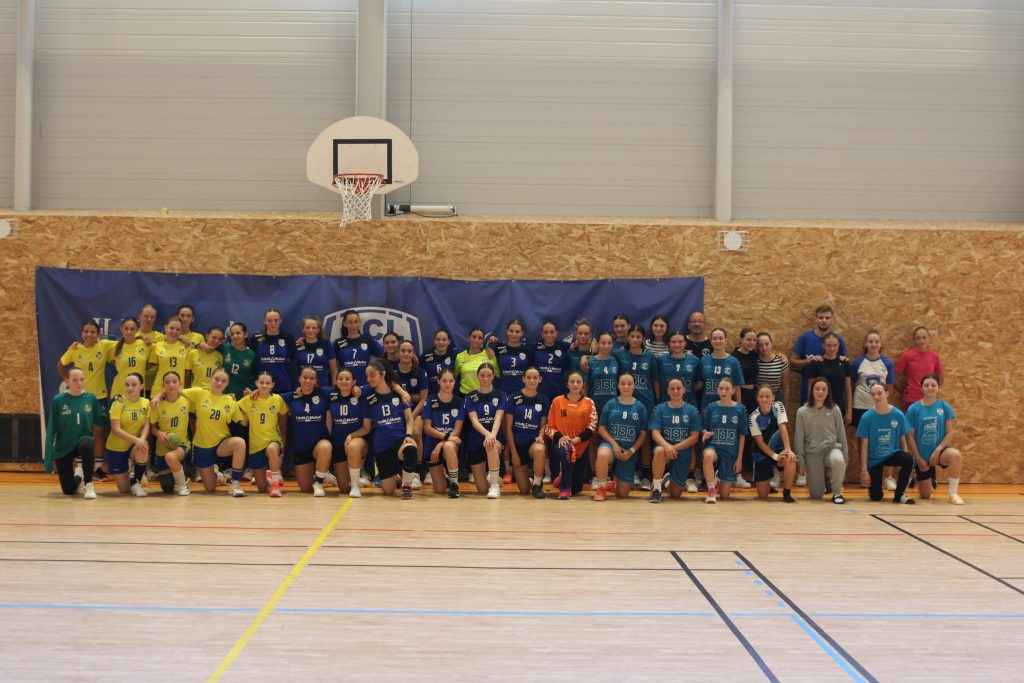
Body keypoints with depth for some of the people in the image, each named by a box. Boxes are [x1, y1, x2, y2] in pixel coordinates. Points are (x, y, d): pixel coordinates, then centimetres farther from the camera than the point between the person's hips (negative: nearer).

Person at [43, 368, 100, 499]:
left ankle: (89, 485, -25)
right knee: (69, 490, 3)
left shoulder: (91, 398, -4)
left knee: (86, 442, -38)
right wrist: (48, 457, -10)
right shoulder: (58, 400, -9)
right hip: (63, 449, 0)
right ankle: (78, 476, 41)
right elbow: (51, 429, -7)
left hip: (83, 442, 0)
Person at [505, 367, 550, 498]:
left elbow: (543, 424, 8)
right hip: (517, 444, 0)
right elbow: (508, 427, -3)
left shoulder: (543, 400, 1)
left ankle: (537, 483, -16)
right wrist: (513, 452, -8)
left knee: (539, 450, -40)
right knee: (524, 490, -3)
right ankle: (528, 474, 34)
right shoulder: (514, 398, -3)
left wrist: (540, 436, -16)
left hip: (534, 442, 0)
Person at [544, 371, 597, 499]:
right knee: (565, 449, -41)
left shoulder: (589, 403, 3)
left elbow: (592, 425, -8)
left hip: (581, 447, 2)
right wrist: (559, 437, -19)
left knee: (576, 489, 0)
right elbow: (549, 426, 1)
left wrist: (577, 439, -21)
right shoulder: (557, 401, 1)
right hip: (561, 442, -1)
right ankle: (564, 488, -25)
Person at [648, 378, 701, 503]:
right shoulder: (660, 409, 0)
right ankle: (656, 489, -23)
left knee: (675, 494, 2)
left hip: (683, 454, 1)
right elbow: (655, 433, -9)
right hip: (666, 447, -1)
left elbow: (694, 437, -4)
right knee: (660, 450, -39)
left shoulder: (692, 410, 0)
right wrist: (666, 445, -30)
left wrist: (675, 447, -18)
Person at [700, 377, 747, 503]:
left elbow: (742, 436, 2)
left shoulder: (740, 409, -1)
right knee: (708, 455, -41)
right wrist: (705, 433, -18)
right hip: (713, 446, 0)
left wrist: (739, 458, -1)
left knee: (724, 495, 2)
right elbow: (704, 429, 7)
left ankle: (719, 481, 40)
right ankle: (712, 489, -20)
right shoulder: (711, 407, 1)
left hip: (731, 452, 1)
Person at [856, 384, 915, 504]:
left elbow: (903, 441, 1)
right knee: (876, 497, -6)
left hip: (893, 454, 1)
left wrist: (907, 464, -7)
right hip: (874, 459, -1)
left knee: (909, 459, -32)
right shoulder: (867, 417, -10)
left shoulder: (898, 415, -7)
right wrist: (864, 470, -10)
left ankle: (899, 495, -13)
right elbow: (864, 446, -7)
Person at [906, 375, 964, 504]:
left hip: (939, 450, 0)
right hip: (922, 455, 0)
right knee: (926, 496, 4)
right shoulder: (913, 409, -5)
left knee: (956, 455, -37)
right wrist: (918, 458, -8)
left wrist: (938, 450, -17)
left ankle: (953, 493, -20)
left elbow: (950, 433, -4)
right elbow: (910, 436, -4)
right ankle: (930, 481, 42)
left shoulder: (944, 407, -3)